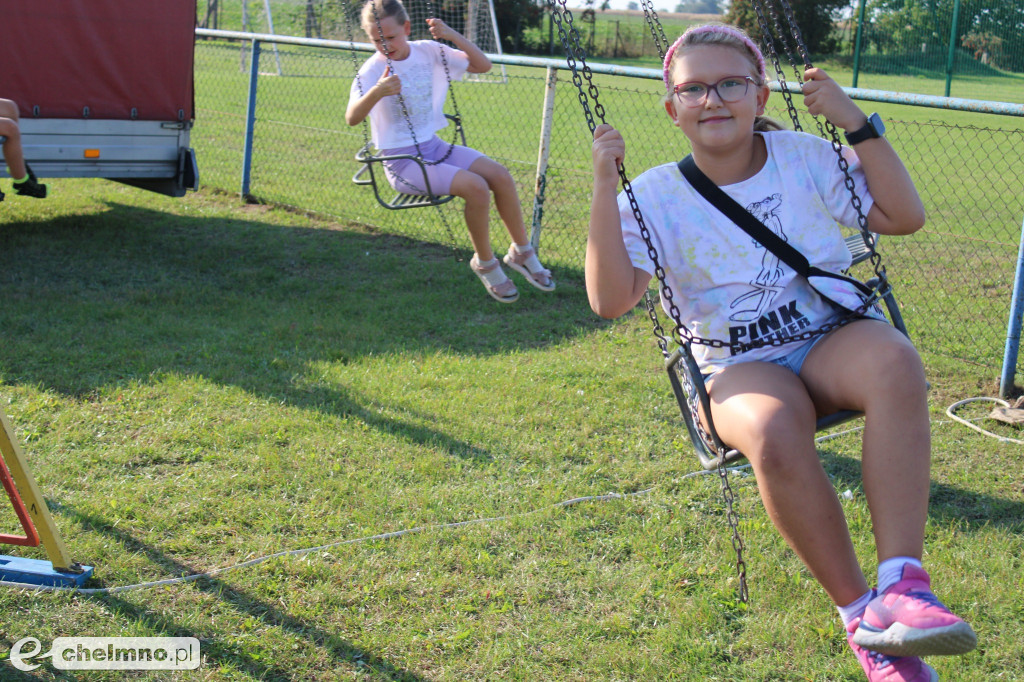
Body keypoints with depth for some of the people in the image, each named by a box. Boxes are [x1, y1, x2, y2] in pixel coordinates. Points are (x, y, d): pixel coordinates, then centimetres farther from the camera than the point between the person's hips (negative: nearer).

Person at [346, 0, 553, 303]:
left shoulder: (428, 52, 1)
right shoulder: (373, 70, -14)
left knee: (500, 175, -13)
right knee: (476, 186, -25)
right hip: (402, 162, -6)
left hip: (434, 146, 6)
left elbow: (483, 65, 1)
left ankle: (522, 252, 5)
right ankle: (485, 263, -3)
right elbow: (352, 118, -31)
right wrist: (376, 93, -51)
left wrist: (453, 36, -14)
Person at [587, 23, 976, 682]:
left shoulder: (804, 157, 6)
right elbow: (611, 300, -10)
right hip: (741, 368, -2)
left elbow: (905, 216, 7)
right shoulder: (657, 196, 0)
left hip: (831, 338, 2)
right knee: (774, 432, -38)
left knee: (895, 362, -35)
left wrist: (857, 123, -2)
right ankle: (858, 610, -20)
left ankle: (900, 584, -38)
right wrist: (605, 186, -16)